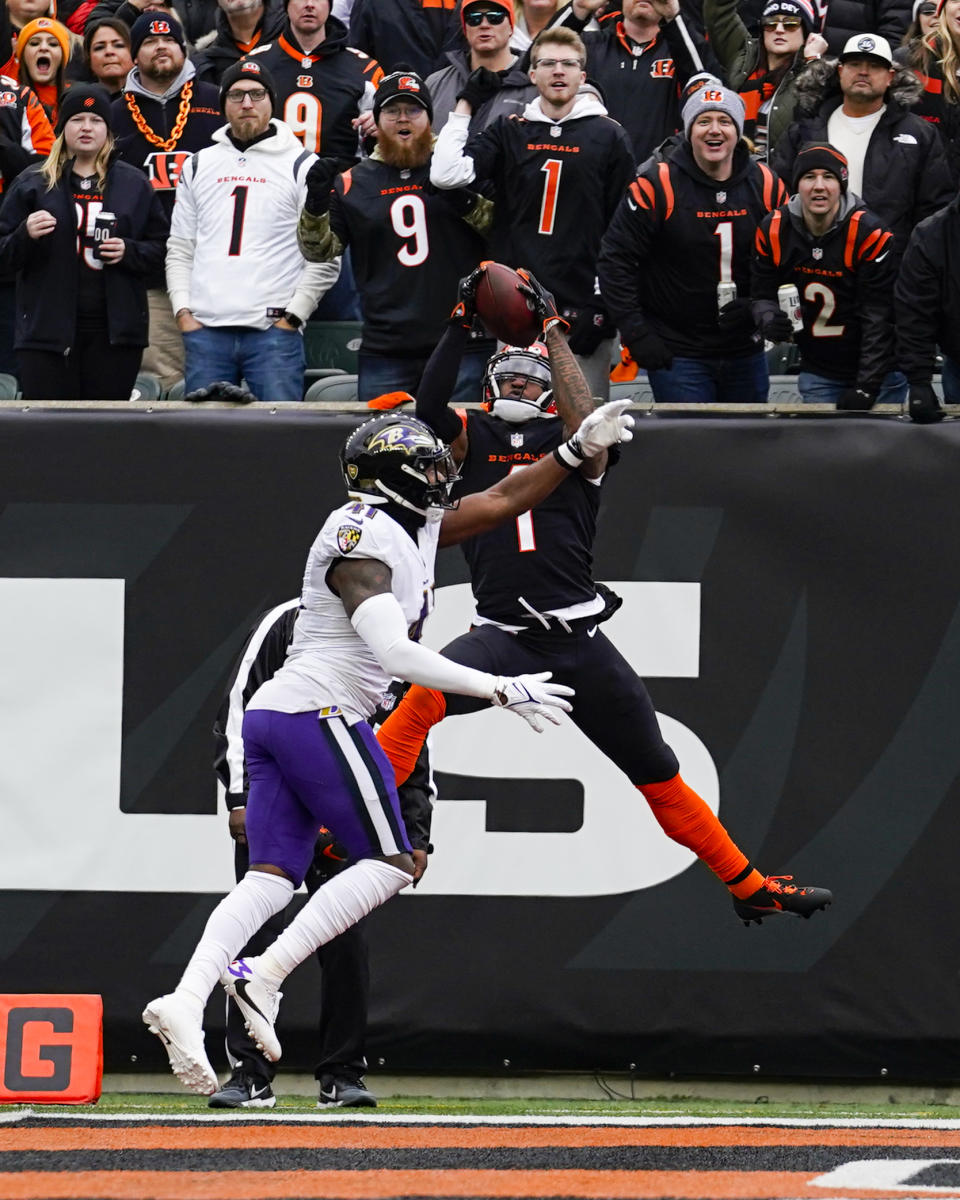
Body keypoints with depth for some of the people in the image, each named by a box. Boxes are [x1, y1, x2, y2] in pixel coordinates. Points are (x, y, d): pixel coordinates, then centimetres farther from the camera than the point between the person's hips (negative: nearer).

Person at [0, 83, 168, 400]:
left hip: (115, 331, 1)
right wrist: (26, 235, -14)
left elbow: (161, 247, 11)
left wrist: (129, 252, -8)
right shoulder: (33, 183, 8)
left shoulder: (133, 184, 11)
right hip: (49, 327, -1)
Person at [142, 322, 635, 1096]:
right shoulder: (363, 540, -12)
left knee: (273, 878, 0)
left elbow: (499, 503, 28)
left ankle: (185, 1001, -17)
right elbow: (396, 654, -22)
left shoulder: (416, 527, 18)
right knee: (389, 863, -4)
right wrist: (500, 690, -22)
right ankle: (263, 976, -16)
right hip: (320, 712, -9)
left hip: (275, 715, 9)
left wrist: (578, 449, 20)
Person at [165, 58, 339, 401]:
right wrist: (183, 311, 4)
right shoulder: (198, 166, 17)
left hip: (273, 331, -4)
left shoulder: (301, 165, 5)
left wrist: (292, 316, -7)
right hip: (205, 330, 4)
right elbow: (180, 248, 18)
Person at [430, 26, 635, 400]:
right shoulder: (508, 133, 11)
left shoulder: (609, 137, 5)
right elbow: (446, 174, -3)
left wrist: (604, 304, -5)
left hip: (581, 310, -2)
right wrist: (465, 106, 3)